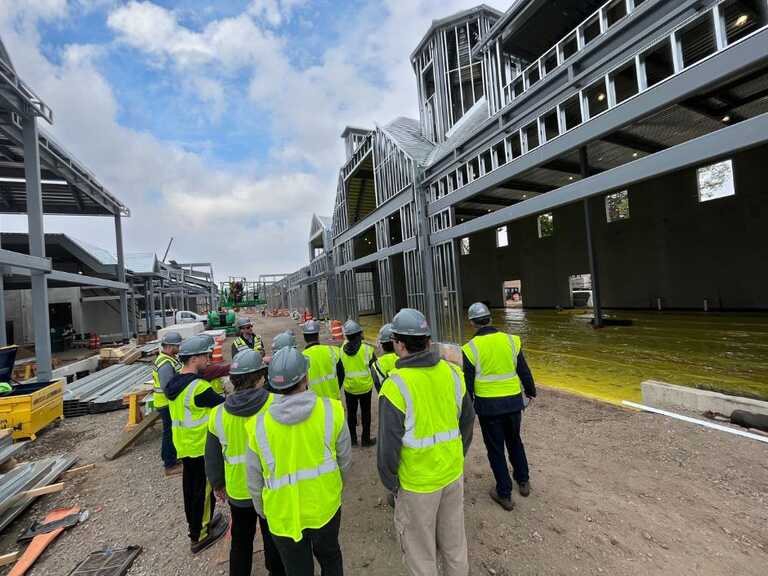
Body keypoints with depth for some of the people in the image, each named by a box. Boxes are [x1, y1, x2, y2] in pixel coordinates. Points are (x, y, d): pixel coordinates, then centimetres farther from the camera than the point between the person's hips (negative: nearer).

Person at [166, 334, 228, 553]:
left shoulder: (175, 382, 1)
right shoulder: (198, 387, -28)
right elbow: (223, 404, -21)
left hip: (184, 445, 9)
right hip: (201, 447, -9)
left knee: (190, 487, 23)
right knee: (203, 490, 9)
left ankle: (195, 524, 42)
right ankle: (199, 536, 24)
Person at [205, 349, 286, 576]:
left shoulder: (218, 414, -13)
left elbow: (212, 457, 0)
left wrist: (217, 484, 17)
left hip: (238, 490, 2)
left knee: (241, 541, 26)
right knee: (273, 539, 21)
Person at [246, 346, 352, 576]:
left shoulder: (258, 423, -19)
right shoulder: (331, 410, -20)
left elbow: (254, 481, -5)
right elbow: (345, 458, -5)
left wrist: (262, 512, 15)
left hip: (283, 517, 0)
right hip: (326, 507, 0)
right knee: (329, 556, 30)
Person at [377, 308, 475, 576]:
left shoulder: (396, 386, -26)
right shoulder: (452, 373, -10)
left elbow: (389, 444, -21)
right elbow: (468, 421, 3)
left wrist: (390, 482, -2)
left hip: (417, 483, -4)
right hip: (453, 474, 5)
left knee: (420, 549, 20)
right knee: (454, 539, 27)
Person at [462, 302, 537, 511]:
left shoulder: (470, 348, -13)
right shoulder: (511, 340, -6)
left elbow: (467, 384, -9)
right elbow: (524, 371, 4)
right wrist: (530, 391, 21)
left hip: (488, 406, -3)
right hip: (513, 401, 4)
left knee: (495, 448, 14)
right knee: (515, 441, 27)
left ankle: (504, 494, 27)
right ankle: (523, 481, 44)